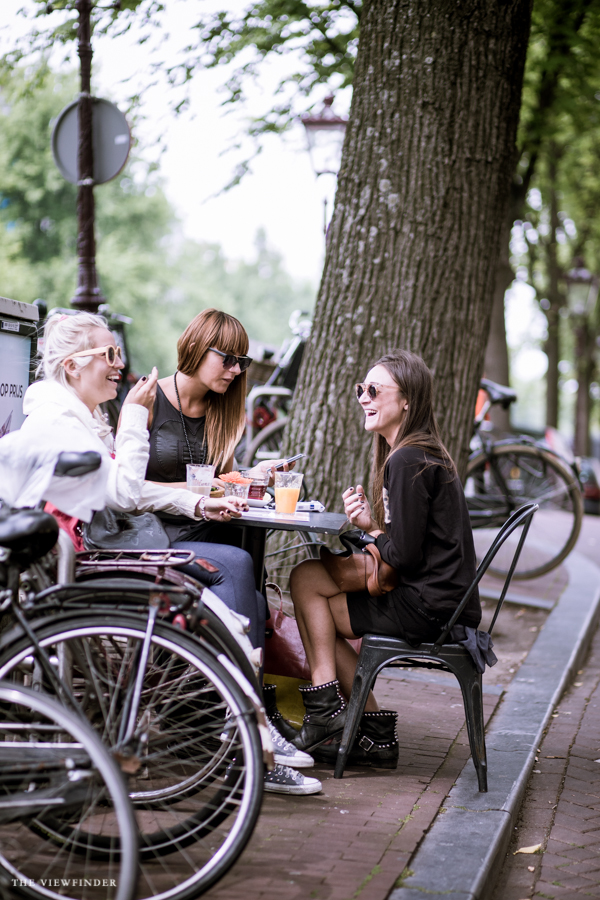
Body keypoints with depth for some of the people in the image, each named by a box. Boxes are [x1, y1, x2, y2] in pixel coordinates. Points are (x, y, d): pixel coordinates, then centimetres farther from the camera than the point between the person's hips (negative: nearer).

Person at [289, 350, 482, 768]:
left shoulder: (407, 461, -16)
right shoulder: (428, 453, 15)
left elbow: (405, 556, -19)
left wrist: (373, 532, 1)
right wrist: (371, 524, 0)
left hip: (427, 609, -10)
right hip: (445, 605, 10)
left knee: (306, 580, -2)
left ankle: (326, 715, 3)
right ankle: (376, 733, 16)